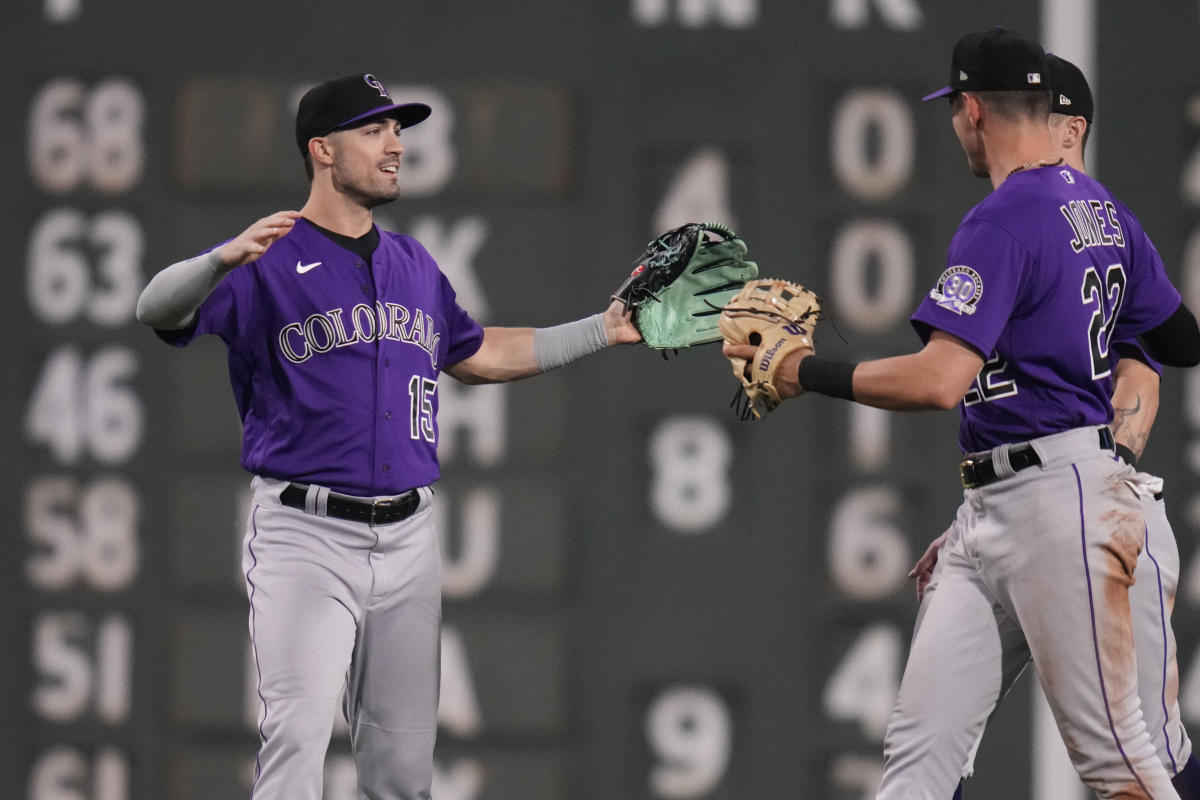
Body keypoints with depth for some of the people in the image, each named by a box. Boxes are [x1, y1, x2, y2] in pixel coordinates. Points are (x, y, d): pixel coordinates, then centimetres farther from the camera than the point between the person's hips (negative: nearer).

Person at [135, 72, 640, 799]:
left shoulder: (414, 264, 17)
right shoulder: (267, 262, -5)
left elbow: (478, 355, 30)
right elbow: (158, 310, -20)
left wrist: (605, 330, 25)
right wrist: (226, 260, -41)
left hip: (408, 539, 6)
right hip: (306, 534, -6)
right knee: (299, 732, -21)